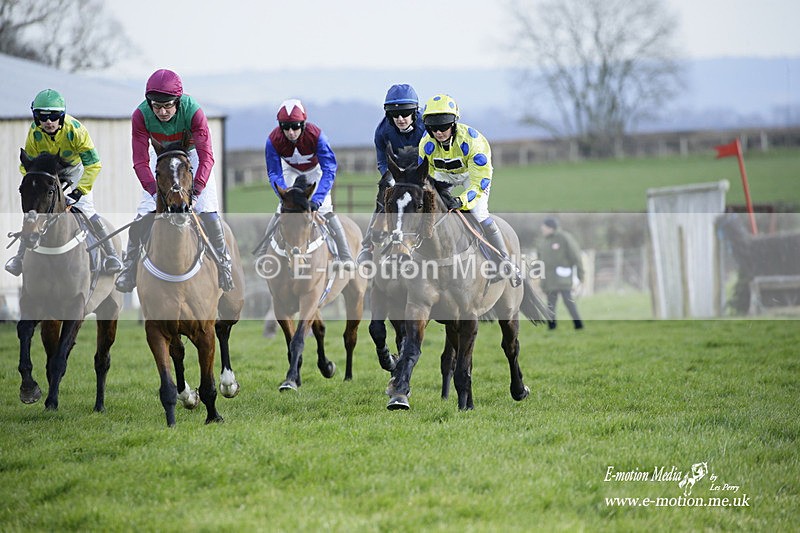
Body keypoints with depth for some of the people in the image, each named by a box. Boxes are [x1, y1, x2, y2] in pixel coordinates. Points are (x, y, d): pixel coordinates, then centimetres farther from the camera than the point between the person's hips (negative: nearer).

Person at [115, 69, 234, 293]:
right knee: (143, 214, -7)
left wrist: (195, 193, -45)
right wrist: (155, 192, -42)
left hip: (192, 154, -2)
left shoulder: (192, 112, -34)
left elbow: (206, 157, -35)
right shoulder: (141, 116, -29)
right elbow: (140, 162, -28)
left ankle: (223, 262, 5)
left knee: (208, 213, -13)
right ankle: (130, 266, 8)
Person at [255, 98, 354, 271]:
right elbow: (274, 173, -25)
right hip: (291, 170, 2)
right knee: (283, 209, -12)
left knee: (325, 210, -14)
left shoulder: (316, 135, -39)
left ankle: (346, 256, -11)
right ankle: (261, 253, -3)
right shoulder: (273, 140, -33)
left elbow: (329, 169, -38)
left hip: (314, 169, -2)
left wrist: (316, 199, -47)